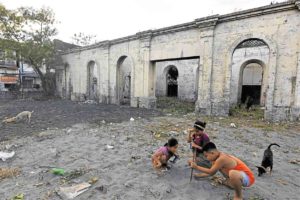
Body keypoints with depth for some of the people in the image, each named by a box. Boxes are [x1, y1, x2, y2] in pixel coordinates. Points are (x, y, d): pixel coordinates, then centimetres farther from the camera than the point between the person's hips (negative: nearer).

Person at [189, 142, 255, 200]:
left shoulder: (221, 159, -29)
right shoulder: (219, 156, 0)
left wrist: (196, 167, -9)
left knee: (233, 173, -41)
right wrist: (199, 175, 18)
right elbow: (212, 172, 13)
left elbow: (211, 171, -16)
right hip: (238, 175, 9)